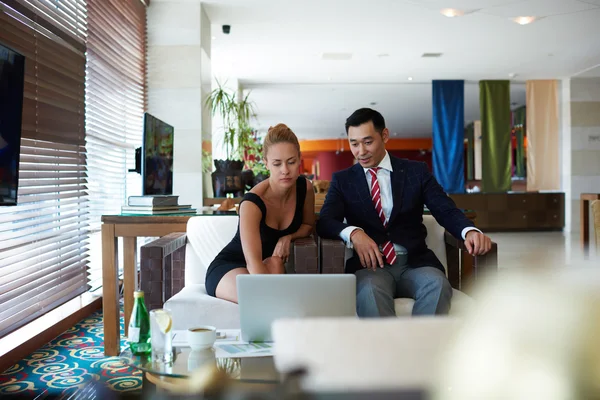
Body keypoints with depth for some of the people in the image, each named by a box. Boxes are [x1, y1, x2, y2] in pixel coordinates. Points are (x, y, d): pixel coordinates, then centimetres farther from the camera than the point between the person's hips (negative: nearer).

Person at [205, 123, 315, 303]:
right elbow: (253, 262, -38)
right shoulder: (253, 202, -28)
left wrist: (288, 237, -14)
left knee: (274, 265, -33)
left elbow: (308, 225, 9)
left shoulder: (305, 188, -10)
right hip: (228, 267, -5)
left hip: (268, 267, 5)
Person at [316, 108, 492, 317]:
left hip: (415, 262, 1)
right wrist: (354, 233, -25)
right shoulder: (342, 180, 12)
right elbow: (325, 222, -2)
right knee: (370, 289, -35)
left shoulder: (417, 171, 12)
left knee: (438, 284, -32)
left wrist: (470, 231, -21)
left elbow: (446, 210, 3)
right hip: (370, 264, -1)